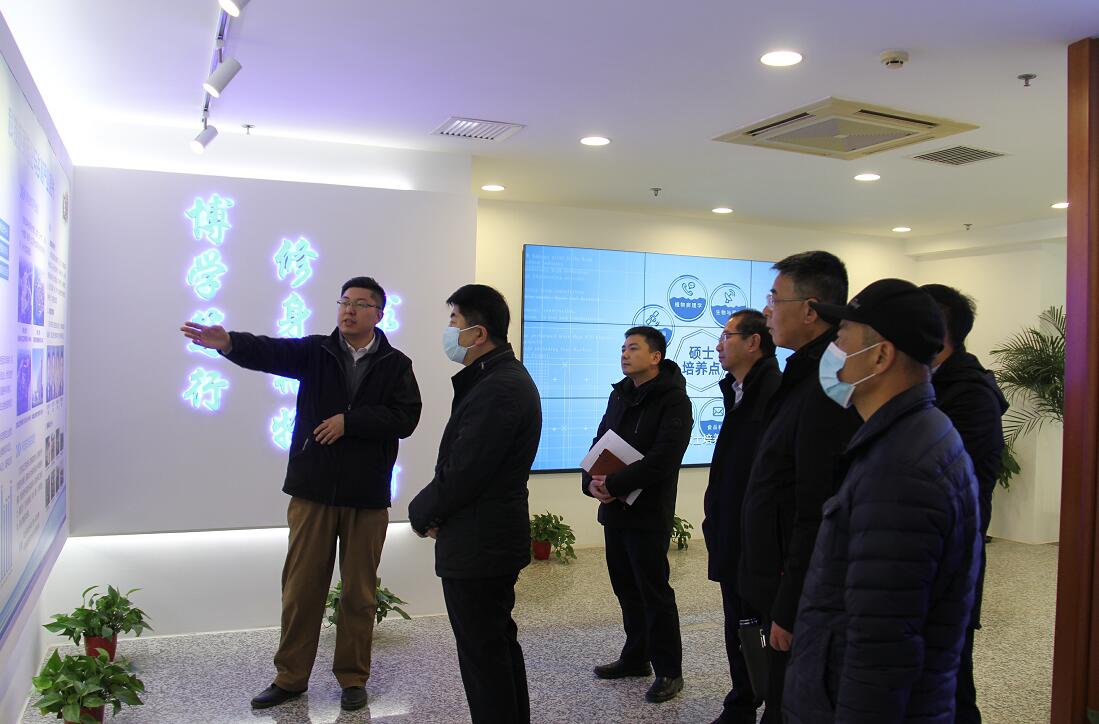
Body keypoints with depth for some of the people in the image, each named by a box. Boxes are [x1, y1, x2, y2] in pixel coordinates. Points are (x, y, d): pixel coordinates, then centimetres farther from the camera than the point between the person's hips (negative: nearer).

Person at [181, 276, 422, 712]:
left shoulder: (396, 364, 1)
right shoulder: (315, 351, 3)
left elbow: (406, 418, -10)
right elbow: (269, 352, -16)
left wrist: (349, 421, -17)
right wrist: (229, 343, -36)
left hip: (367, 497, -1)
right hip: (312, 491, 1)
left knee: (359, 594, 10)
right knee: (300, 589, 9)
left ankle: (353, 678, 26)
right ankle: (290, 677, 26)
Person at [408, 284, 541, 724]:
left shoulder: (496, 389, -23)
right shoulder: (505, 377, 11)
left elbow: (461, 473, -23)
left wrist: (422, 513, -5)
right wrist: (435, 510, 2)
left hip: (477, 545, -10)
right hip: (497, 536, 10)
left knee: (484, 656, 2)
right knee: (500, 645, 21)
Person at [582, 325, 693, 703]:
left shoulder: (673, 399, -12)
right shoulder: (619, 394, 12)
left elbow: (662, 458, -22)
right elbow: (599, 442, 12)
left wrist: (615, 484, -23)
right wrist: (591, 481, -7)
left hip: (648, 513, -7)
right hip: (614, 509, 7)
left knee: (654, 591, 1)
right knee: (626, 588, 16)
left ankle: (669, 670, 15)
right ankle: (635, 657, 32)